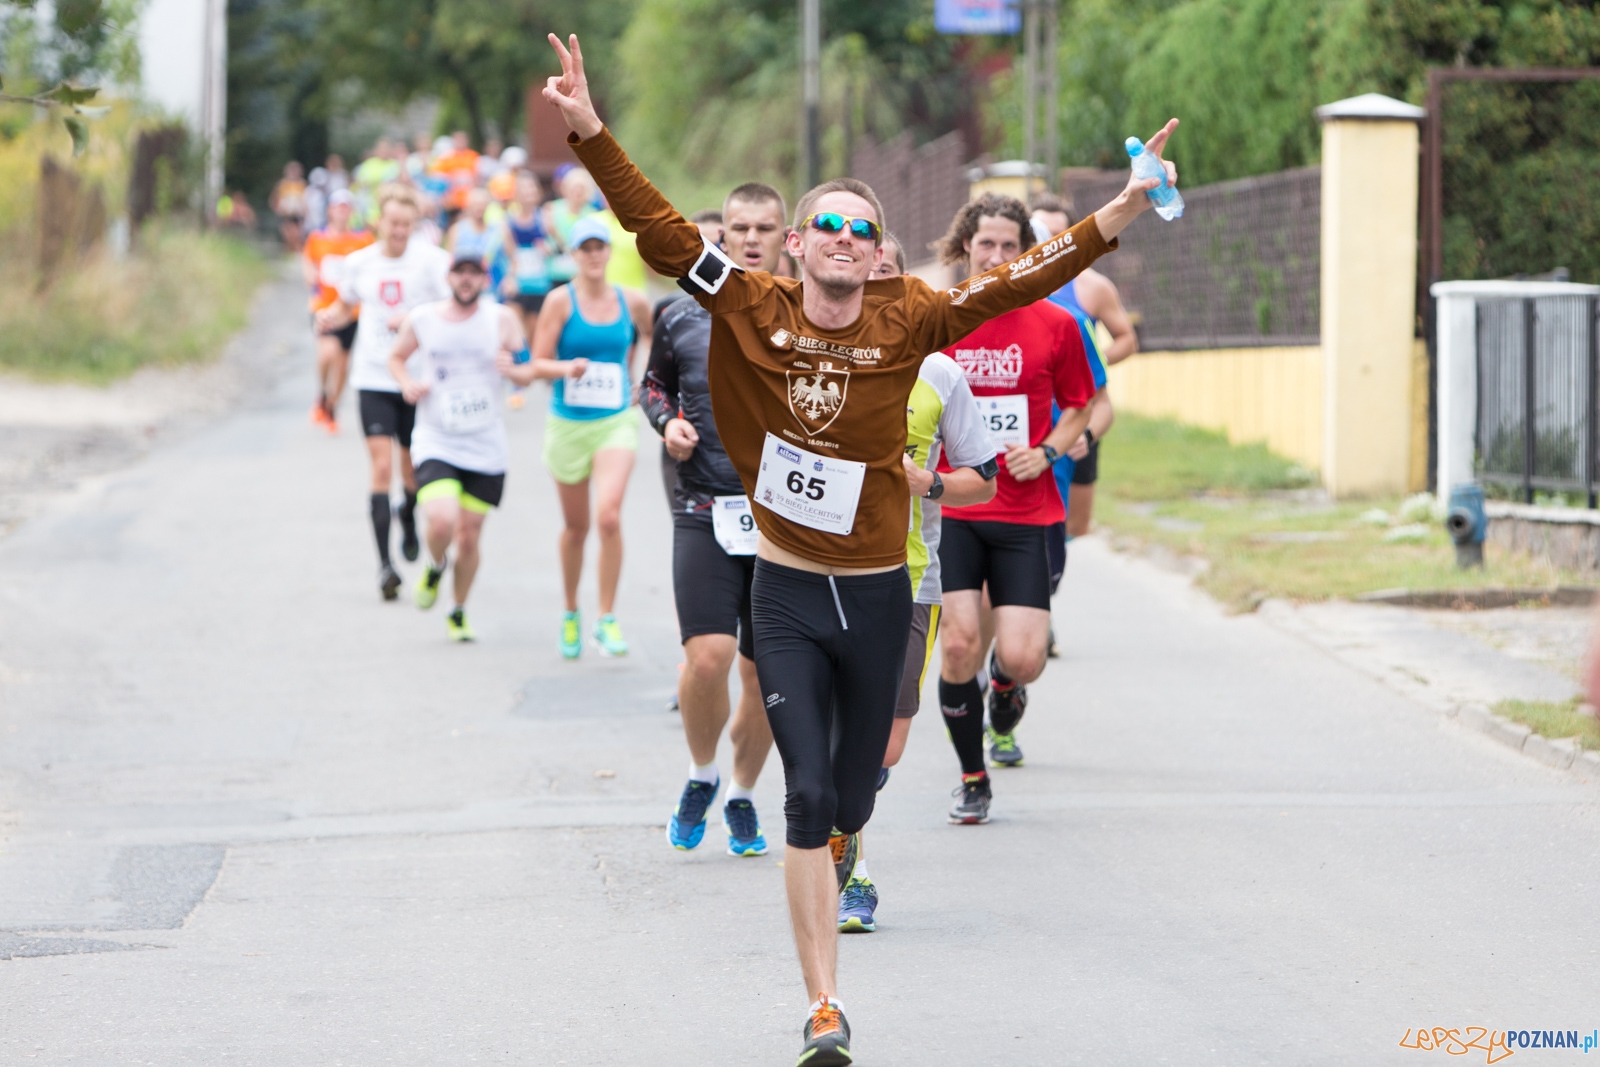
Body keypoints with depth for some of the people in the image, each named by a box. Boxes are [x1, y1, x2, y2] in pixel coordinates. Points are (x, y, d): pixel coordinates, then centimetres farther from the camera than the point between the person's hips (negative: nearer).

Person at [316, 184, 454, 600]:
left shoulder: (432, 260, -6)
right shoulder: (359, 262, 5)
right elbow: (347, 304, 22)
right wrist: (330, 316, 0)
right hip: (374, 378, 1)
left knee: (412, 471, 11)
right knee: (382, 466, -12)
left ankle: (408, 518, 46)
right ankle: (384, 562, -12)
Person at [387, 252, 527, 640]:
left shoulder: (501, 320, -2)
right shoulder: (420, 320, -1)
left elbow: (528, 373, 0)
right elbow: (397, 357, 16)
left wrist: (512, 369, -24)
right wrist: (407, 384, -5)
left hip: (486, 449, 1)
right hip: (436, 444, -1)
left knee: (469, 536, 6)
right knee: (441, 522, -23)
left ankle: (459, 614, 29)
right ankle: (435, 565, 13)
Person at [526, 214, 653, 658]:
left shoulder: (632, 302, 1)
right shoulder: (560, 301, -5)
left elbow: (649, 335, 24)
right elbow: (538, 364, -9)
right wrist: (567, 367, -27)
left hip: (616, 422, 0)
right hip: (568, 423, 0)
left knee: (609, 516, -20)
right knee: (575, 527, 11)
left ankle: (607, 620, -12)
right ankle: (571, 614, 34)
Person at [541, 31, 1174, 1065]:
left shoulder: (907, 321, -6)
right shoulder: (755, 310, -7)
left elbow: (1019, 283, -10)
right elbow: (663, 232, -10)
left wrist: (1125, 210, -18)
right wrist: (590, 132, -19)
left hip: (879, 597, 1)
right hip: (787, 596, -1)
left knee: (851, 798, 15)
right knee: (808, 793, -11)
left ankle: (838, 866, 54)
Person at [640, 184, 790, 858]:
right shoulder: (683, 318, 3)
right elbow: (654, 385, 19)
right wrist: (667, 423, -1)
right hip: (705, 514, -1)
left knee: (764, 672, 6)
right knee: (708, 656, -17)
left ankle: (742, 797, 28)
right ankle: (700, 775, 10)